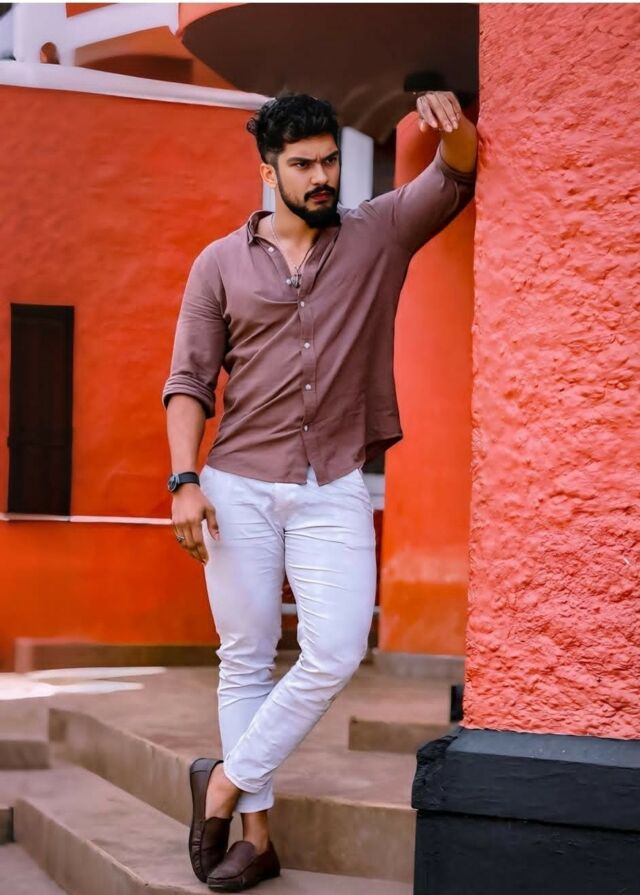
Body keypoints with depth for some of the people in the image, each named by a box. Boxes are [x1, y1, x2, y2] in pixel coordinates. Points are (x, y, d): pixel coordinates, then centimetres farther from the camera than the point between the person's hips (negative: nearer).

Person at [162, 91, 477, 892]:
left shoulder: (377, 235, 7)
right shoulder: (220, 264, 5)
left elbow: (453, 180, -5)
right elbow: (187, 381, 3)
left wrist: (452, 129, -28)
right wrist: (184, 481, -9)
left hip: (333, 488, 0)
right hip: (238, 485, 0)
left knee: (336, 651, -11)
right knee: (247, 659, 3)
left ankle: (226, 782, 6)